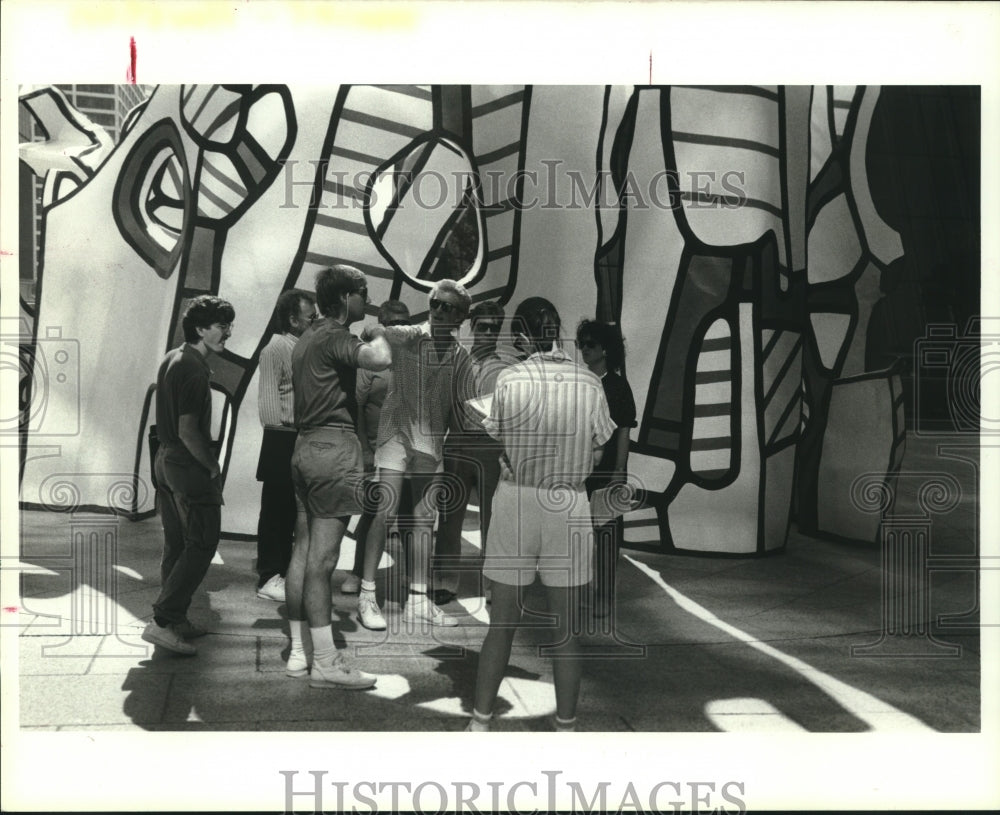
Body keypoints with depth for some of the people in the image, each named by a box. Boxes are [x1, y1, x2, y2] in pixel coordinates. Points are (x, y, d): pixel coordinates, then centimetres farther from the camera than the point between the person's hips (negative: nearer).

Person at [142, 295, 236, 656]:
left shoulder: (171, 359, 11)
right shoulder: (194, 369, -19)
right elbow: (188, 430, -22)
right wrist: (213, 468, -11)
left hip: (166, 462, 10)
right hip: (190, 467, -10)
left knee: (176, 545, 15)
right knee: (201, 545, -4)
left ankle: (175, 619, 22)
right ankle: (162, 620, -6)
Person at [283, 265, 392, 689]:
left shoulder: (307, 339, 19)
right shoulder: (335, 338, -13)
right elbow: (380, 359, -31)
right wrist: (378, 334, -10)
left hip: (305, 445, 10)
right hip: (335, 449, -10)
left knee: (302, 553, 10)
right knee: (321, 559, -7)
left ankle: (298, 653, 16)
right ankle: (326, 662, -2)